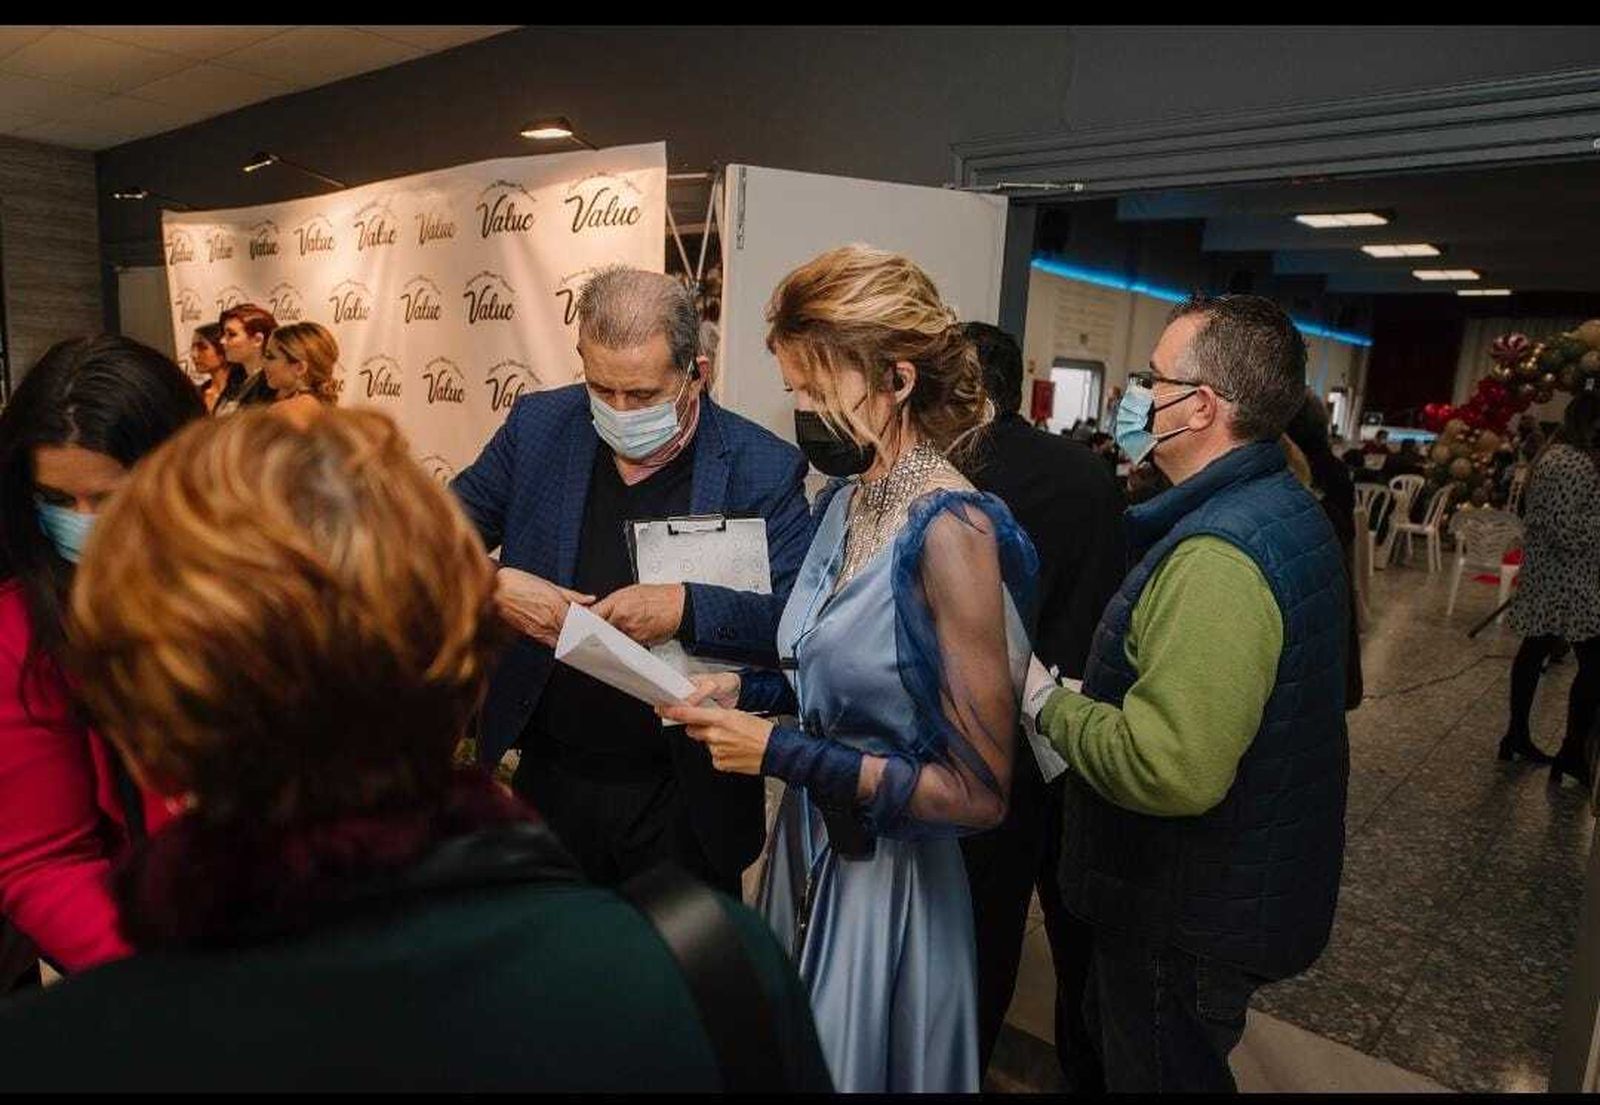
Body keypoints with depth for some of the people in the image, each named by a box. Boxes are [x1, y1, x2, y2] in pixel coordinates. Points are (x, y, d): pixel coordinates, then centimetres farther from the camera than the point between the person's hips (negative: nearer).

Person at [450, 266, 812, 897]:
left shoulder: (762, 469, -14)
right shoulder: (539, 426, -4)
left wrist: (686, 609, -30)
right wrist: (493, 585, -17)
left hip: (683, 798, -2)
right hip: (551, 778, 3)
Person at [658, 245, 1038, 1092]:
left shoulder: (953, 533, -24)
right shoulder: (846, 500, 0)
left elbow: (979, 793, -23)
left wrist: (780, 752, -23)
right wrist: (748, 689, -3)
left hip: (890, 877, -7)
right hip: (807, 846, 7)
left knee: (855, 1063, 17)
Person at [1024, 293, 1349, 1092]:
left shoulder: (1217, 556, -30)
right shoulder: (1285, 509, 5)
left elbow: (1169, 770, -36)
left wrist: (1047, 704, -22)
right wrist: (1092, 694, 9)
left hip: (1193, 917, -10)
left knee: (1156, 1071, 14)